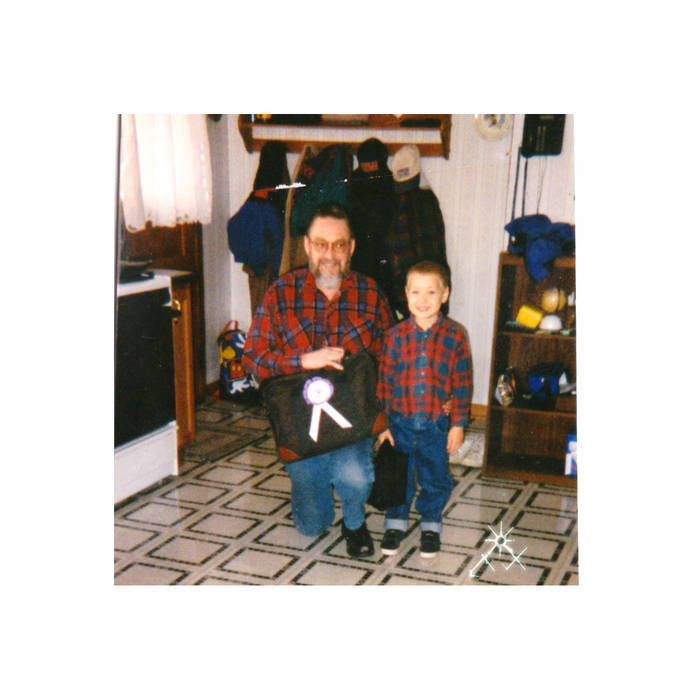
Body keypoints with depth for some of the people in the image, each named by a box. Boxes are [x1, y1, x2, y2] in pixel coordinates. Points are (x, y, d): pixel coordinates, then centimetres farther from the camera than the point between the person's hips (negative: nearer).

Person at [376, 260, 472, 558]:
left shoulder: (454, 337, -6)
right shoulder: (395, 336, -4)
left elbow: (462, 384, -2)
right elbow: (384, 382, 1)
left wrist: (458, 424, -3)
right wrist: (382, 424, 0)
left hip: (436, 425, -1)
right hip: (399, 423, 1)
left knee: (435, 478, 13)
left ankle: (431, 525, 34)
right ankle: (395, 523, 34)